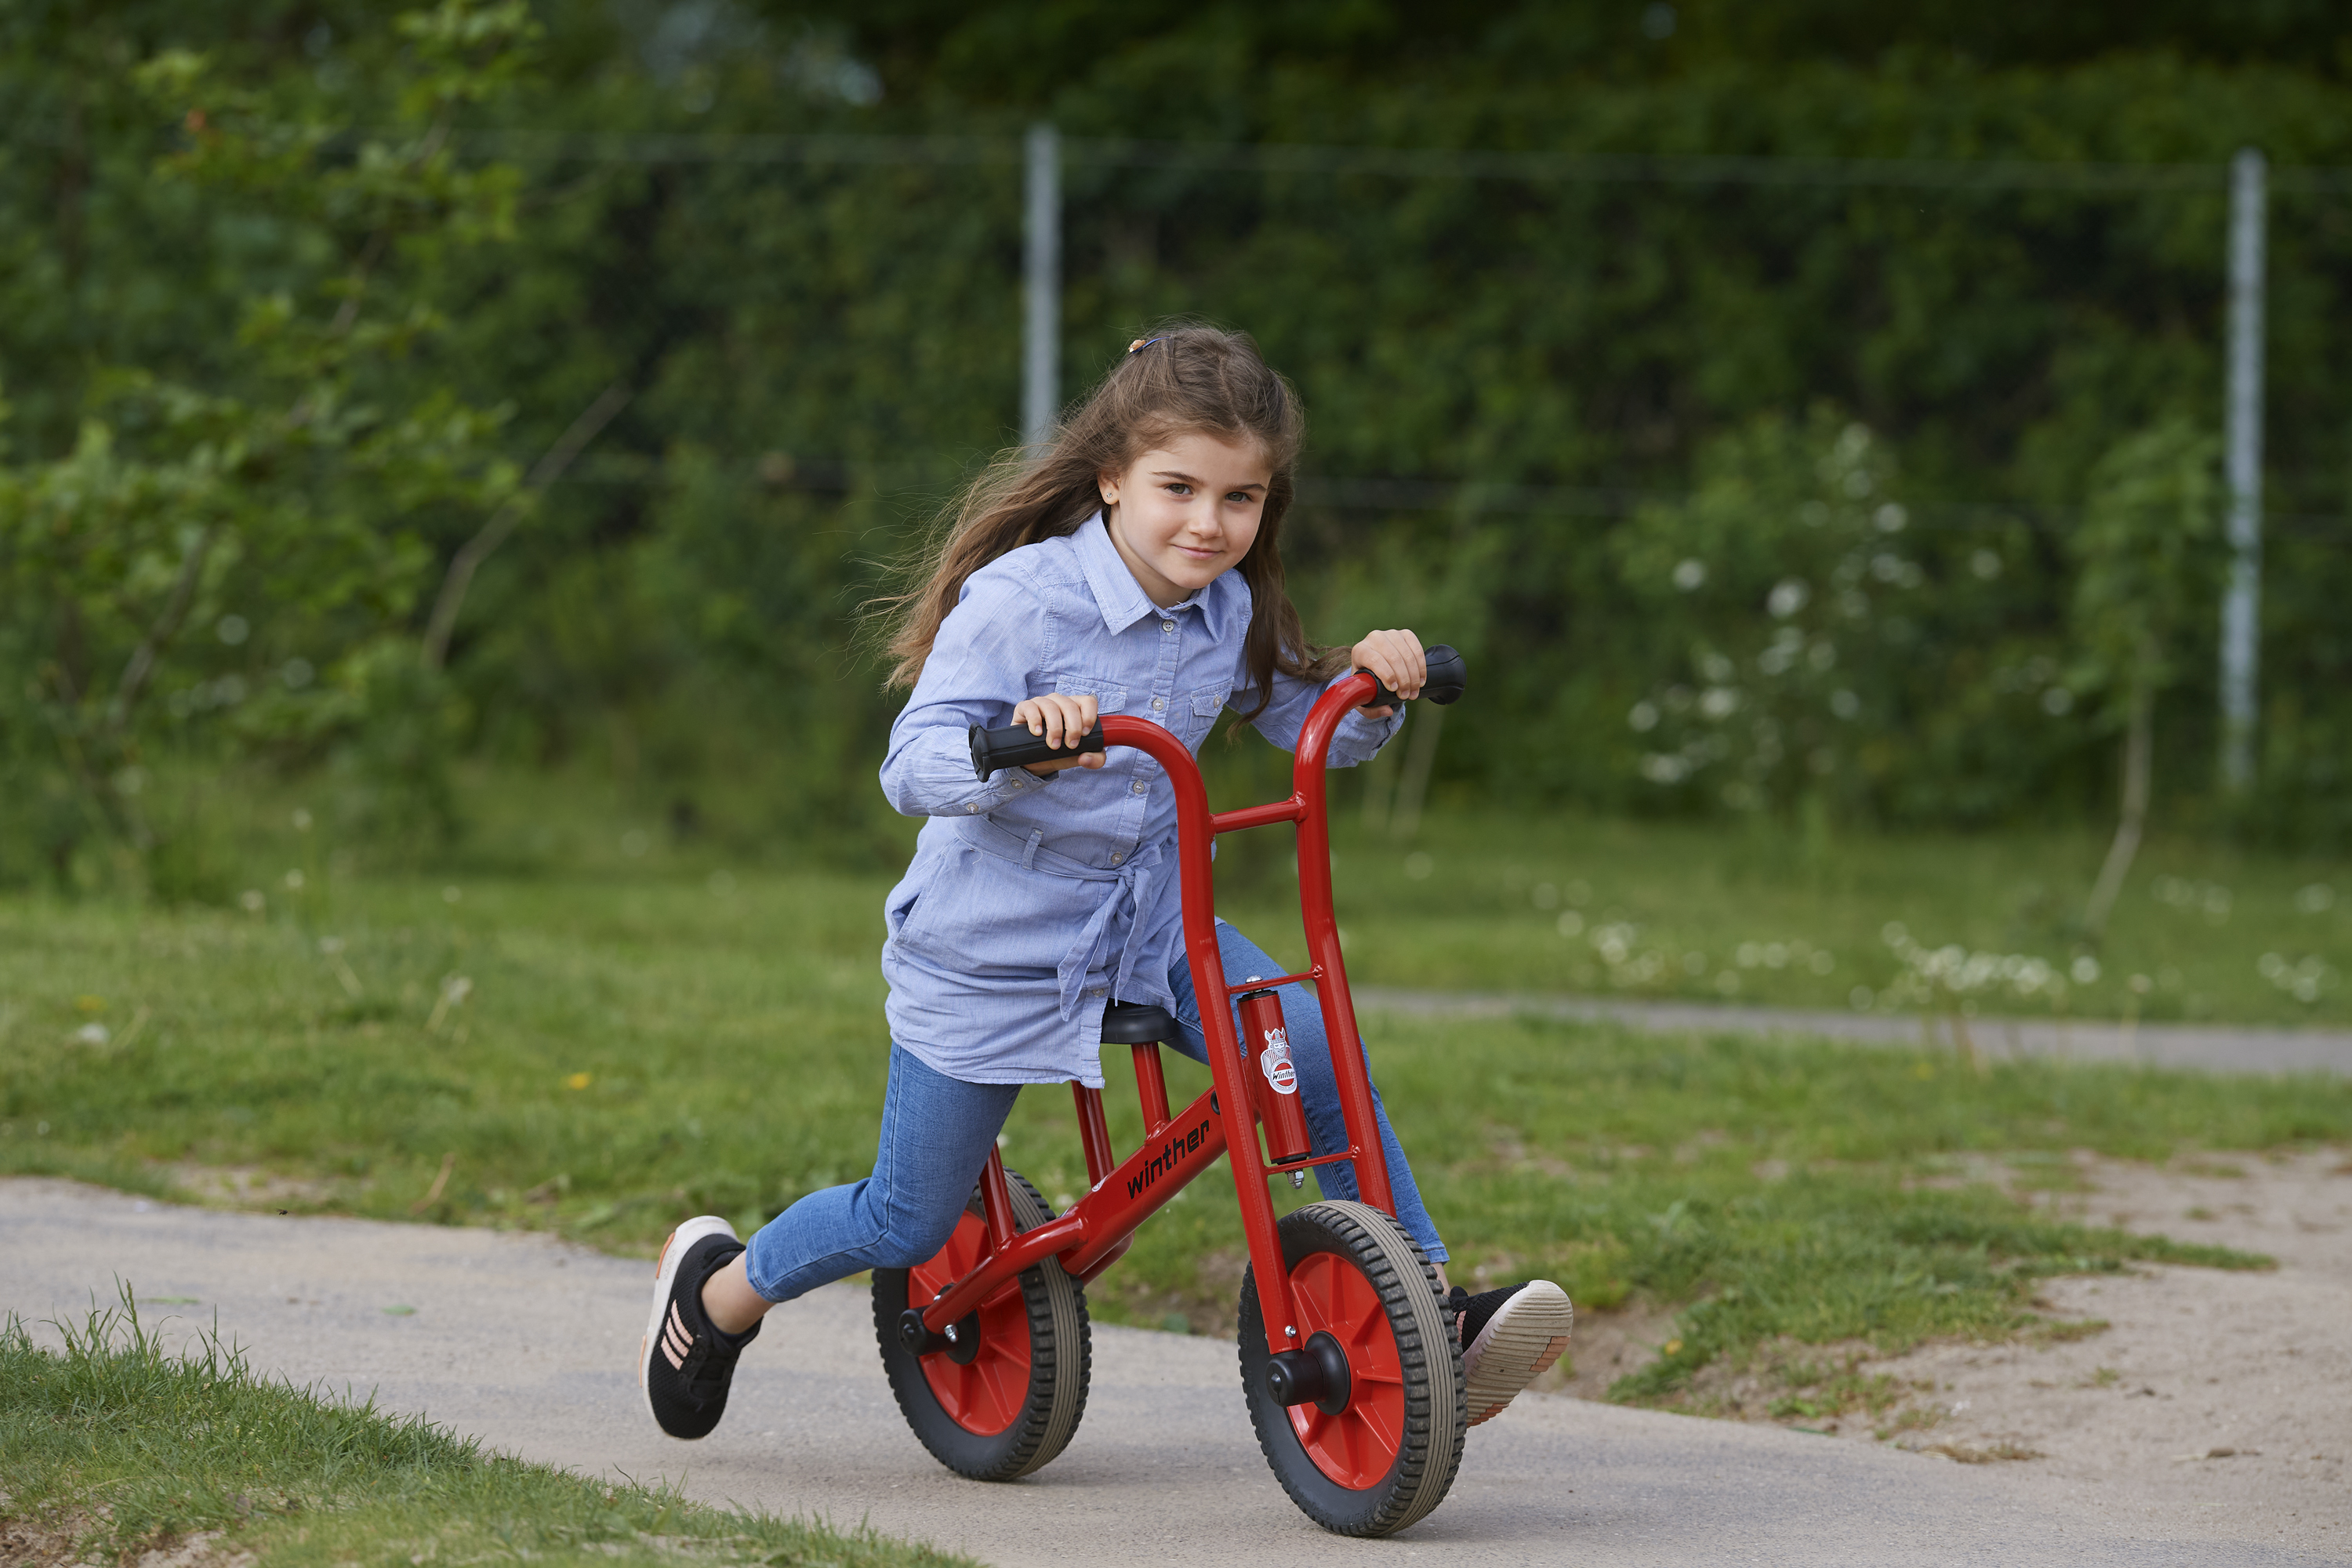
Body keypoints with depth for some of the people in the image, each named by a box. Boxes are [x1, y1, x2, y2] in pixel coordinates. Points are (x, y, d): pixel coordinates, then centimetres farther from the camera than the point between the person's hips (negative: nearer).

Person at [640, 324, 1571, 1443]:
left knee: (1317, 1056, -19)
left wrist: (1369, 681, -13)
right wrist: (1017, 745, -49)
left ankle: (1431, 1321, -14)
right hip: (987, 959, -5)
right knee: (907, 1224, 6)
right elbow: (911, 771, -29)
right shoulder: (1017, 598, -23)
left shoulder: (1226, 611, -4)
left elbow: (1313, 728, 9)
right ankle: (719, 1286, 36)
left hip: (1146, 928, 5)